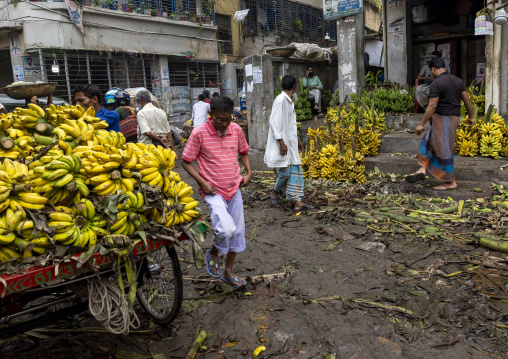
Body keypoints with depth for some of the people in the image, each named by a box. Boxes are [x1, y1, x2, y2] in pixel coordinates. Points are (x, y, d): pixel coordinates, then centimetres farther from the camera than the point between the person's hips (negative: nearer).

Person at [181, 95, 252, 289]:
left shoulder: (236, 130, 0)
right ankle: (213, 253, 12)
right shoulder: (199, 133, -14)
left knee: (238, 232, 12)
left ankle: (228, 271, 32)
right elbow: (186, 161, -8)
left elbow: (243, 152, 17)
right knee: (226, 229, -24)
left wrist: (248, 172, 2)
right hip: (213, 191, -5)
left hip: (234, 189, 6)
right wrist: (202, 182, -17)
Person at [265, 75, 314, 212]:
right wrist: (281, 143, -22)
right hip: (282, 144, -10)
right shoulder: (280, 100, -14)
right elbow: (275, 123, -19)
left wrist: (297, 140, 24)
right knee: (285, 172, -5)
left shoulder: (289, 102, 15)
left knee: (296, 171, 4)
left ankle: (297, 202, 5)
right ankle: (274, 193, 22)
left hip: (291, 144, 10)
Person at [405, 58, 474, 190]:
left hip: (442, 118, -9)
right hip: (453, 118, 9)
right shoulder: (457, 80, 9)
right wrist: (470, 117, 22)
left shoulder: (436, 83, -15)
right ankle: (422, 170, 10)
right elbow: (467, 100, 11)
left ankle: (451, 182, 8)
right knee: (429, 142, 15)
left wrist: (421, 124, -16)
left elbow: (432, 106, -20)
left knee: (444, 150, -1)